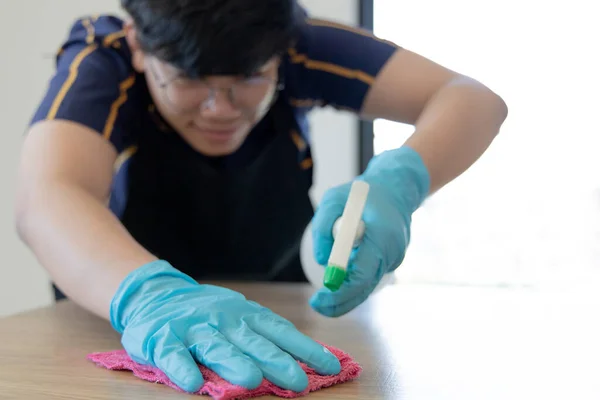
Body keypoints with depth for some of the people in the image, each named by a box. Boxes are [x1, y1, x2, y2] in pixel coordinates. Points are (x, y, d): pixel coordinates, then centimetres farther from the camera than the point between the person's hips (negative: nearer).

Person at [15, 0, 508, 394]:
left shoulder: (296, 47, -18)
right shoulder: (102, 62, -22)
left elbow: (476, 101, -21)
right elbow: (46, 200, -40)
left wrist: (398, 181, -40)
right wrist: (150, 298, -58)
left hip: (273, 320, 1)